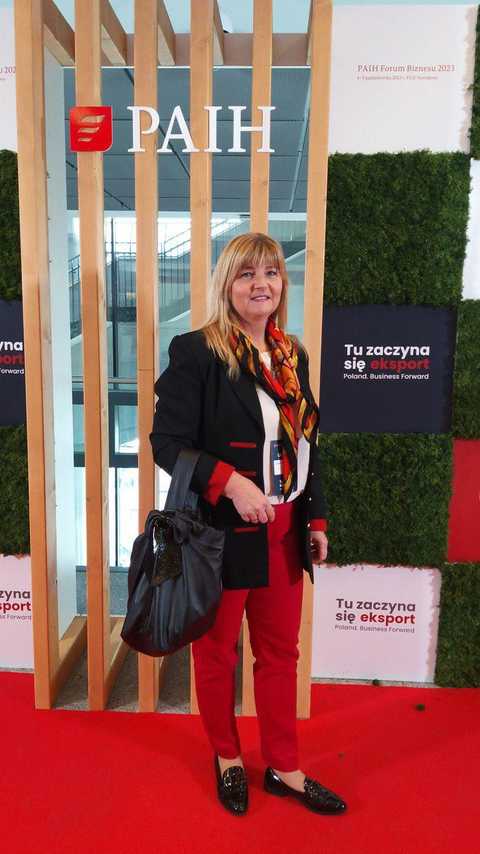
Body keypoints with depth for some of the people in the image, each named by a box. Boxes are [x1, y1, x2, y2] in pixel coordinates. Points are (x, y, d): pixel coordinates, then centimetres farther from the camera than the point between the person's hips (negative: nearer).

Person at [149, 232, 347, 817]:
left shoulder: (293, 355, 7)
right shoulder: (195, 351, -12)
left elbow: (306, 445, 12)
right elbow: (167, 442, -14)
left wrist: (316, 519, 8)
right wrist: (231, 483, -26)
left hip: (284, 534, 6)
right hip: (223, 532, -5)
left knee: (281, 653, 17)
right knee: (217, 653, 15)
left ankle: (283, 768, 38)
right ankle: (227, 758, 41)